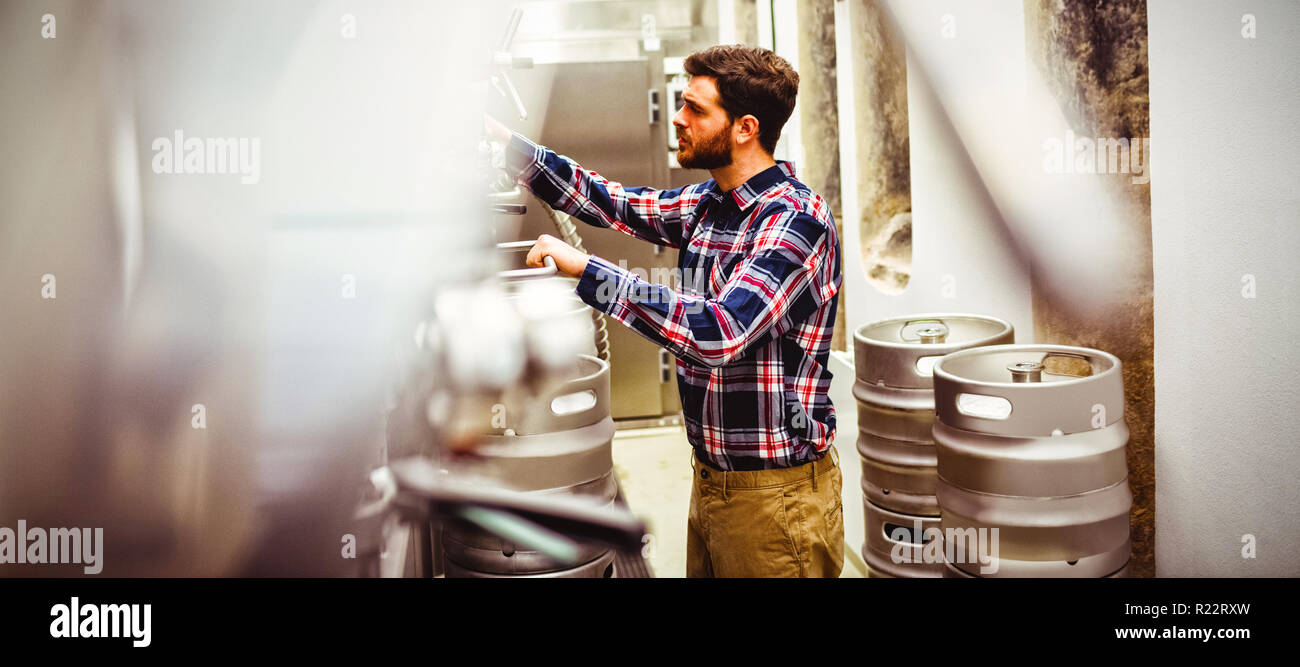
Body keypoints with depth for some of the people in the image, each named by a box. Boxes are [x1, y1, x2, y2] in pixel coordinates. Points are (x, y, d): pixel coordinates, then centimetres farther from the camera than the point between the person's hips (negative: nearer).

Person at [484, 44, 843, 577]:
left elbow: (719, 332, -32)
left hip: (776, 493, -8)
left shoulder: (796, 219, -20)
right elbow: (610, 202, 17)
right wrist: (506, 142, 7)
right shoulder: (707, 204, 6)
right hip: (709, 476, 8)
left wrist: (584, 268, -28)